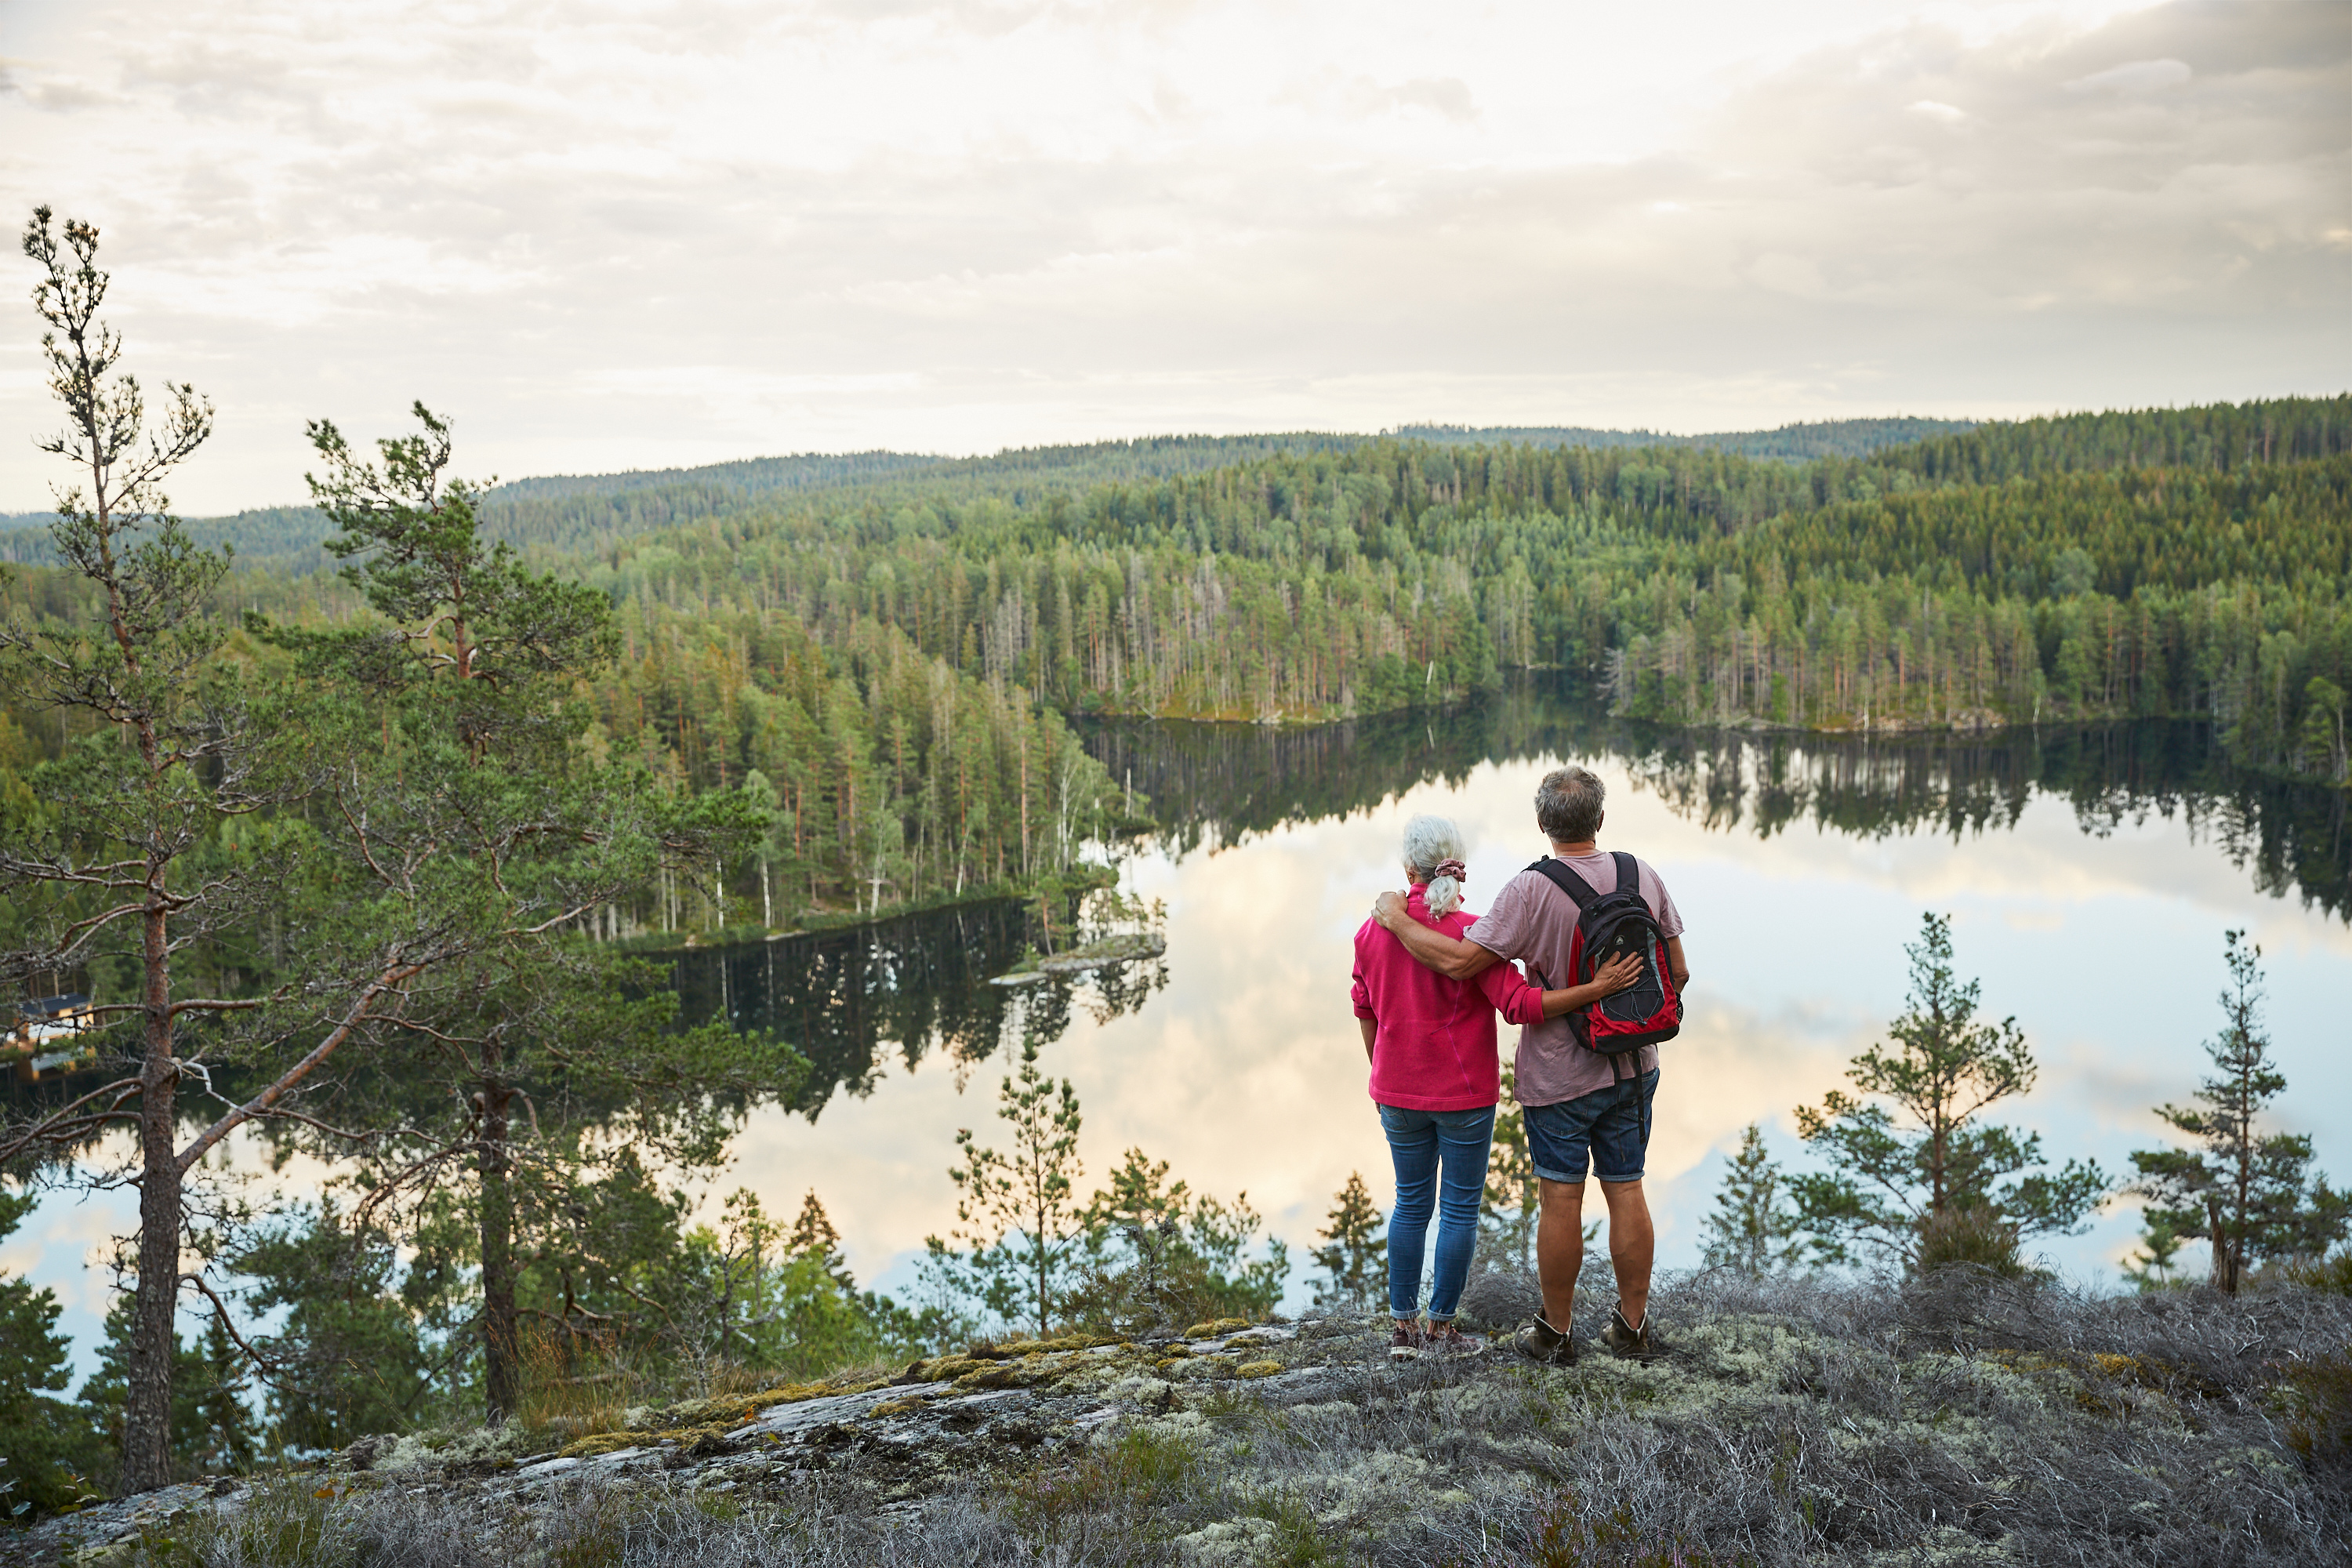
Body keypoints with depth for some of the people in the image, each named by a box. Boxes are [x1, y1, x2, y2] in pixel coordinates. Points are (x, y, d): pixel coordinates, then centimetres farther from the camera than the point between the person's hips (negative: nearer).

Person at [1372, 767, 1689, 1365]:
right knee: (1626, 1193, 13)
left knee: (1560, 1201, 6)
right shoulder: (1644, 877, -4)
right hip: (1634, 1068, 4)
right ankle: (1633, 1327, 23)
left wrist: (1396, 919, -10)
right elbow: (1677, 972, 2)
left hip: (1559, 1075, -4)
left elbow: (1459, 961, -23)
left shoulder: (1531, 890, -20)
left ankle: (1555, 1332, 18)